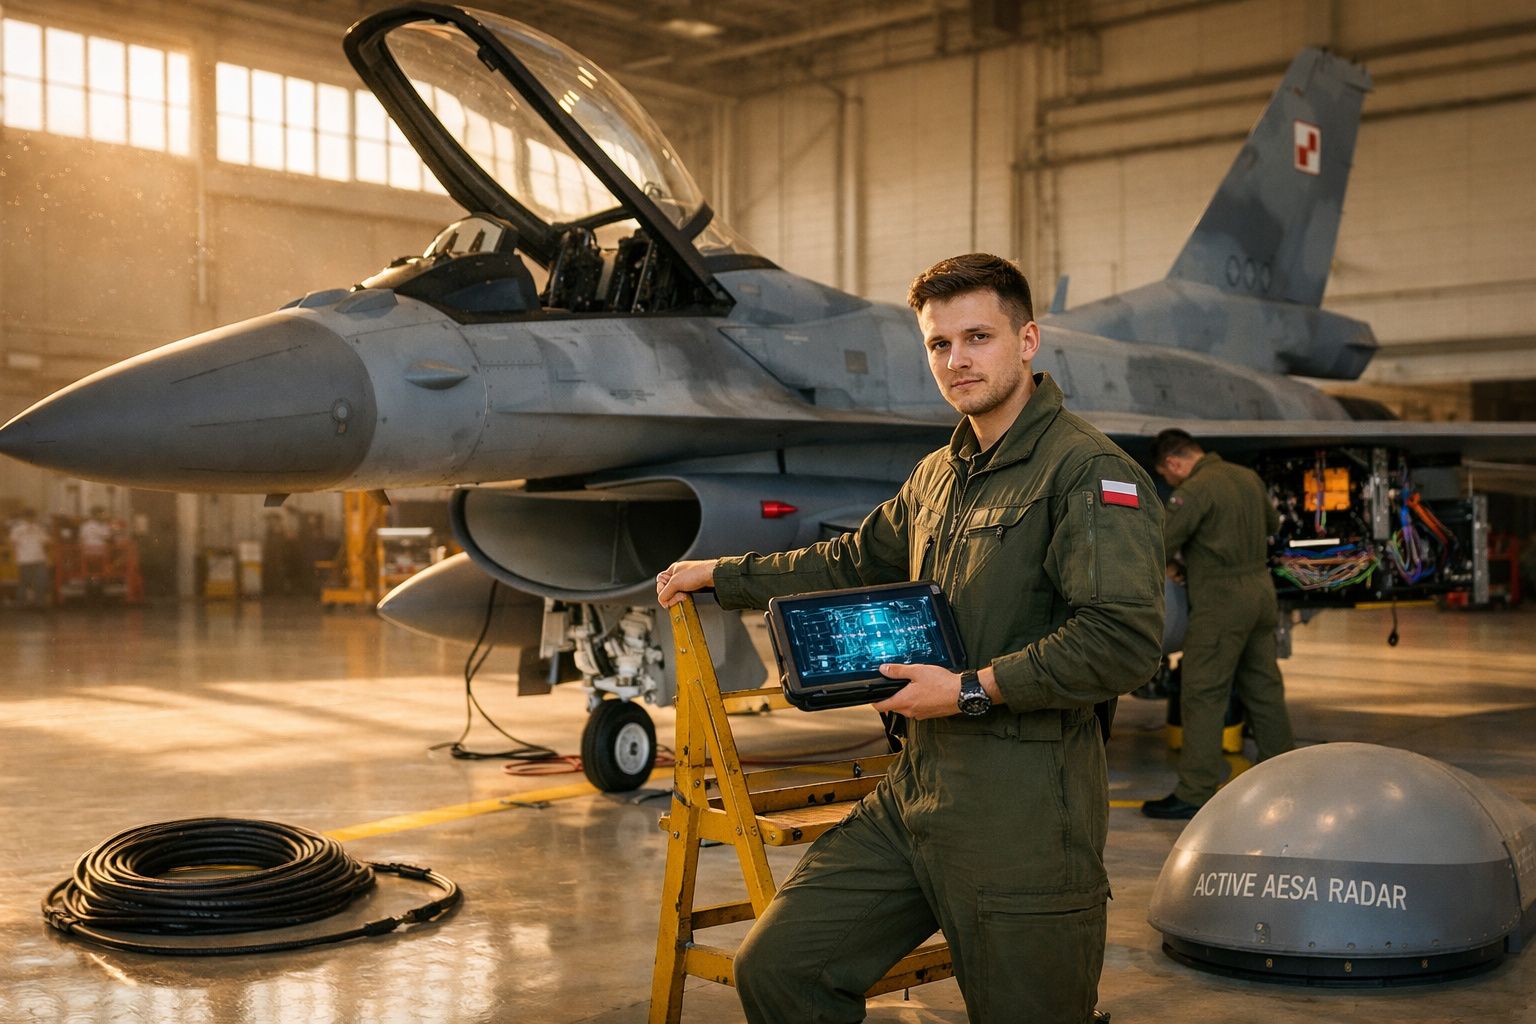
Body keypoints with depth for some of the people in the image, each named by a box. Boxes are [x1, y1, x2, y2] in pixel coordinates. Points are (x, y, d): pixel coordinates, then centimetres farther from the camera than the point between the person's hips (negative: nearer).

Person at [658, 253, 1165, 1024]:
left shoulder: (1089, 470, -10)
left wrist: (975, 690, -17)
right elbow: (852, 563, 31)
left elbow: (1126, 642, -20)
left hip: (1023, 813, -7)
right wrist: (722, 576, 32)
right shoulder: (938, 474, 17)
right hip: (916, 789, 8)